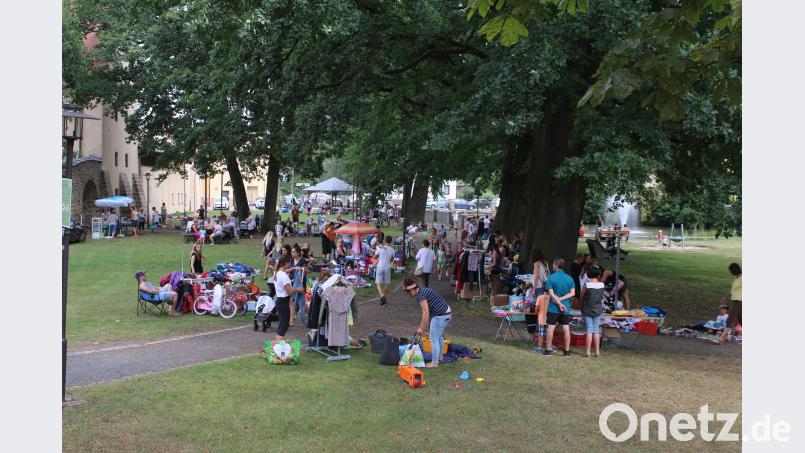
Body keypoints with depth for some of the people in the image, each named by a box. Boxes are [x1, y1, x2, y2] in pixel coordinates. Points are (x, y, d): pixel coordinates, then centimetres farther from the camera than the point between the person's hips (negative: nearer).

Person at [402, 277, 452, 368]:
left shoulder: (420, 296, -17)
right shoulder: (425, 290, 13)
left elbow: (426, 313, -21)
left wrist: (421, 328, -14)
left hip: (440, 316, -10)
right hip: (447, 314, 10)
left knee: (434, 340, 1)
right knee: (440, 337, 27)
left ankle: (434, 363, 9)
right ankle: (439, 356, 43)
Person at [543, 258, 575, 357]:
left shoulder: (551, 278, -8)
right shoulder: (569, 278, 2)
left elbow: (551, 293, -14)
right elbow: (572, 293, -4)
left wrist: (559, 303, -14)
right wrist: (561, 299, -9)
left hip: (553, 308, -3)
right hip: (566, 308, 3)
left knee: (550, 328, 4)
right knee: (566, 329, 6)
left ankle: (548, 350, 8)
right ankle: (567, 351, 10)